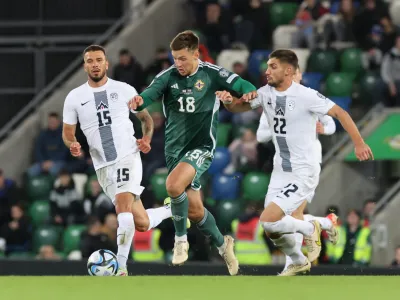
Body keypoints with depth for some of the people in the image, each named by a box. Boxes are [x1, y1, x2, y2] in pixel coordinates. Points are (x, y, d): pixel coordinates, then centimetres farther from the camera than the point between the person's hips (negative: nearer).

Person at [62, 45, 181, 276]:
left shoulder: (124, 90, 2)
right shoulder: (75, 98, 5)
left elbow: (146, 118, 13)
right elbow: (67, 133, 11)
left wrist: (147, 139, -7)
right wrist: (72, 145, -12)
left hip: (128, 156, -3)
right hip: (103, 166, 3)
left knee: (122, 203, -28)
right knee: (141, 224, 4)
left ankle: (121, 266, -27)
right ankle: (171, 210, 37)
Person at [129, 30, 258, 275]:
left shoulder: (211, 74, -7)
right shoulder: (168, 77, -4)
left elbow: (239, 84, -10)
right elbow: (150, 94, -19)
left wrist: (250, 91, -34)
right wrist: (139, 101, -43)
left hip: (201, 146, -4)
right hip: (175, 147, 4)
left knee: (174, 184, -30)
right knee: (194, 209, 10)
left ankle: (181, 239, -9)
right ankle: (222, 243, 36)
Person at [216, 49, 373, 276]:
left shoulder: (306, 96, -19)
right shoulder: (266, 93, 1)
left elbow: (339, 112, -12)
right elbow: (238, 107, 9)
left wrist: (359, 143, -14)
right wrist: (228, 100, -15)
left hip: (304, 173, -7)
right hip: (281, 171, 7)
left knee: (269, 221, -18)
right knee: (273, 229, 12)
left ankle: (310, 229, 10)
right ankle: (299, 262, 39)